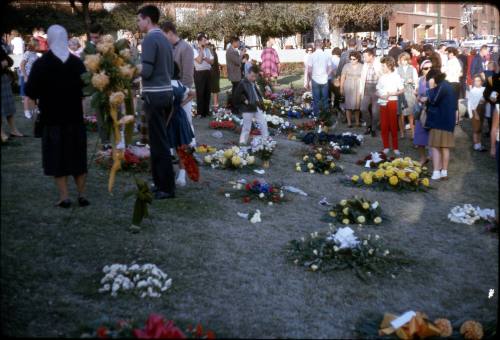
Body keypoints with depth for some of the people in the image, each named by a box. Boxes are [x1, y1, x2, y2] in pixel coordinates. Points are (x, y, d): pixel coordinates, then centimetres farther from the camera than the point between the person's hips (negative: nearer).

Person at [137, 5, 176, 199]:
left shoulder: (150, 39, -12)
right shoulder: (164, 39, 14)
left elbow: (146, 71, -17)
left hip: (154, 95, -9)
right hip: (166, 92, 9)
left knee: (159, 142, -4)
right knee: (158, 140, 16)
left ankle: (167, 188, 0)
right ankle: (160, 182, 23)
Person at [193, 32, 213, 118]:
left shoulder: (207, 49, 12)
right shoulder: (195, 50, -6)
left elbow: (212, 61, 6)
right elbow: (199, 60, -19)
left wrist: (205, 58, -12)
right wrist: (201, 50, -12)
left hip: (208, 72, 6)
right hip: (199, 73, -6)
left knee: (207, 92, 9)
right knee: (200, 93, -3)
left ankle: (206, 111, 17)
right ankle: (200, 112, 2)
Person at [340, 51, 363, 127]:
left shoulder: (361, 67, 2)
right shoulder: (346, 66, 1)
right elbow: (343, 77, 2)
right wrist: (341, 88, -1)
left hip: (358, 88, 0)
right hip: (348, 88, 0)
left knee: (357, 105, 6)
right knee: (348, 105, -1)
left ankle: (357, 122, 15)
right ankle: (349, 122, 4)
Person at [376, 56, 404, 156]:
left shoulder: (396, 76, -3)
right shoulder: (381, 77, 11)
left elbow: (402, 90, -5)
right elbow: (377, 91, 13)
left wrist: (391, 94, -17)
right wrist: (380, 95, -9)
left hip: (392, 102, -4)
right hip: (382, 102, 4)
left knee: (393, 125, -2)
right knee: (384, 125, 4)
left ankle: (395, 148, 4)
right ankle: (386, 147, 13)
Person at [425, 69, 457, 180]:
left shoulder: (442, 86, -15)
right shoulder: (447, 85, 15)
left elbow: (433, 100, -19)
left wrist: (431, 88, -12)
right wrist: (428, 100, 15)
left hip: (439, 122, -9)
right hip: (447, 121, 9)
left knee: (435, 146, -7)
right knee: (444, 147, 10)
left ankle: (436, 172, -12)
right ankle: (444, 171, 14)